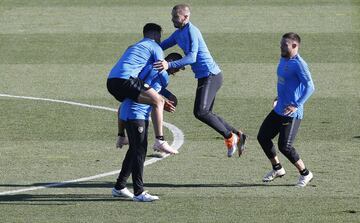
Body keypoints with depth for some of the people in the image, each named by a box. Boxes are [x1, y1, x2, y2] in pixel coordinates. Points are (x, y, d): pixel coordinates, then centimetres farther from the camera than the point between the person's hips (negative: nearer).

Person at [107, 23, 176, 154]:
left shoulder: (134, 46, 36)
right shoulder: (155, 47, 10)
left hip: (111, 81, 9)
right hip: (125, 79, -9)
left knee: (126, 101, 39)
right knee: (158, 101, -8)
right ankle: (159, 141, -15)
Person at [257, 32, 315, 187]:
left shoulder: (299, 64, -18)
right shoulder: (283, 60, 10)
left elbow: (310, 86, -24)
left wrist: (297, 105, -29)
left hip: (292, 114, -10)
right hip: (279, 110, 10)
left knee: (284, 146, -12)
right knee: (262, 137, 12)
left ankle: (305, 174, 5)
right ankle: (277, 169, 28)